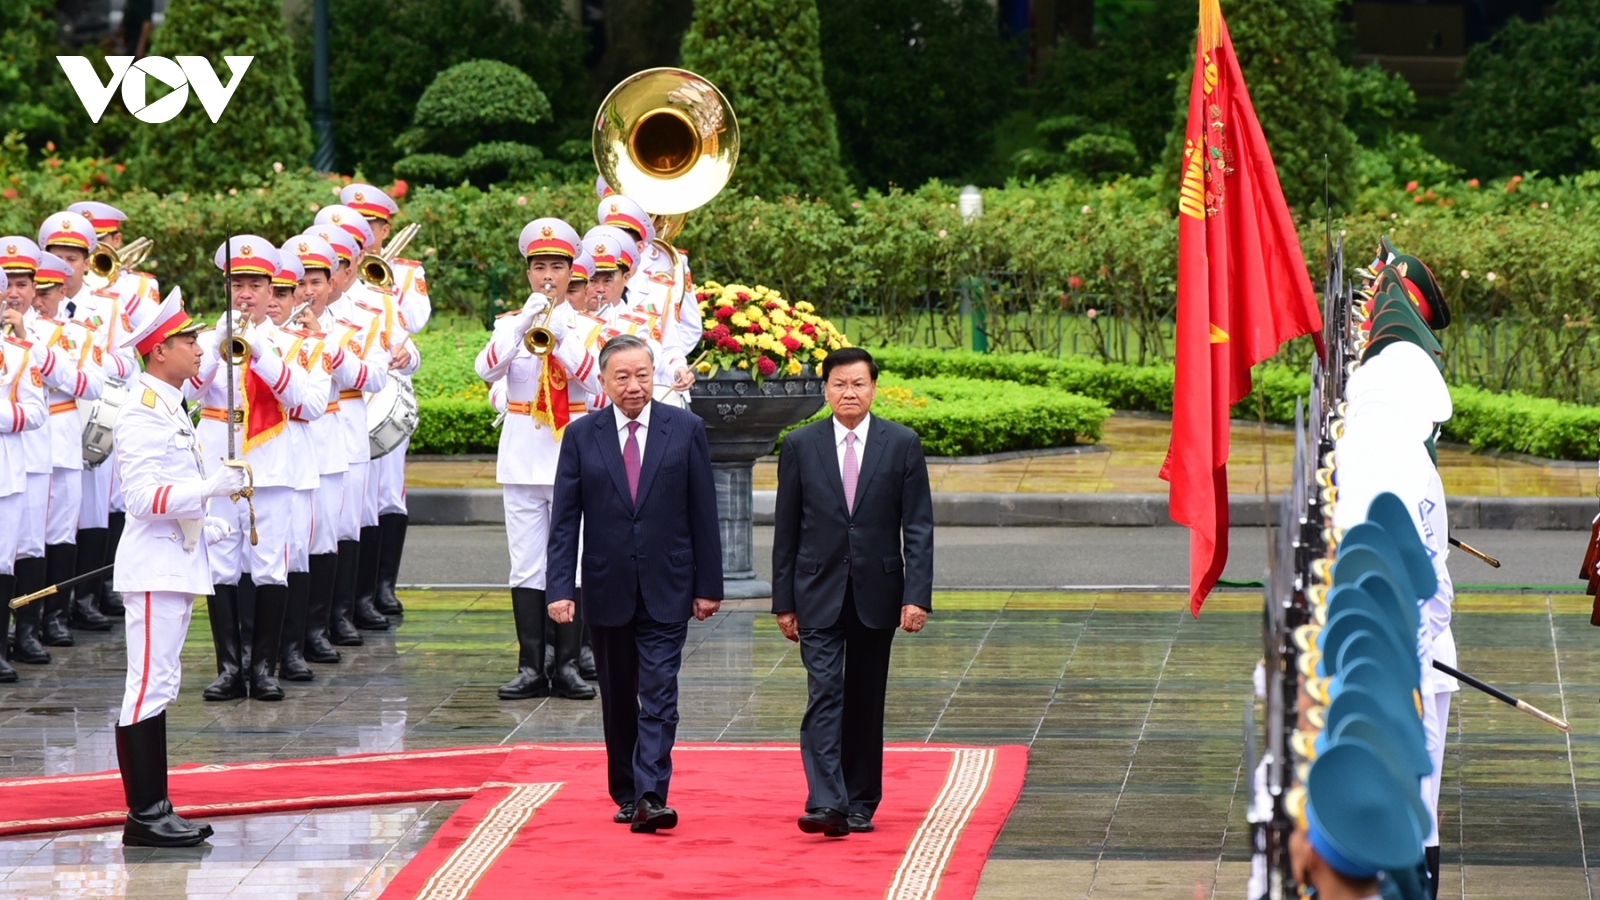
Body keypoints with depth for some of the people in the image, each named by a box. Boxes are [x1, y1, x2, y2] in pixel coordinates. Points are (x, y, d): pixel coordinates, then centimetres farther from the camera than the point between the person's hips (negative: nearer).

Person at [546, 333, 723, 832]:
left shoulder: (686, 429, 1)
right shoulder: (581, 436, 2)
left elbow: (703, 513, 2)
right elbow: (564, 520, 1)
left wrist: (708, 585, 0)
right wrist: (560, 588, -8)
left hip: (666, 589, -2)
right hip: (607, 590, 2)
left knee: (659, 695, -10)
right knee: (618, 699, 11)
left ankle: (651, 797, -15)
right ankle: (626, 795, 22)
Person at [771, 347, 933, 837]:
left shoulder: (902, 444, 2)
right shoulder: (800, 446, 3)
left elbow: (918, 527, 0)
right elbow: (785, 529, 6)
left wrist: (917, 595, -9)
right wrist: (783, 601, 3)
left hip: (876, 592, 1)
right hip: (819, 594, -1)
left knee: (865, 703, 8)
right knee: (824, 696, -12)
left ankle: (860, 803, 17)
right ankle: (825, 804, -19)